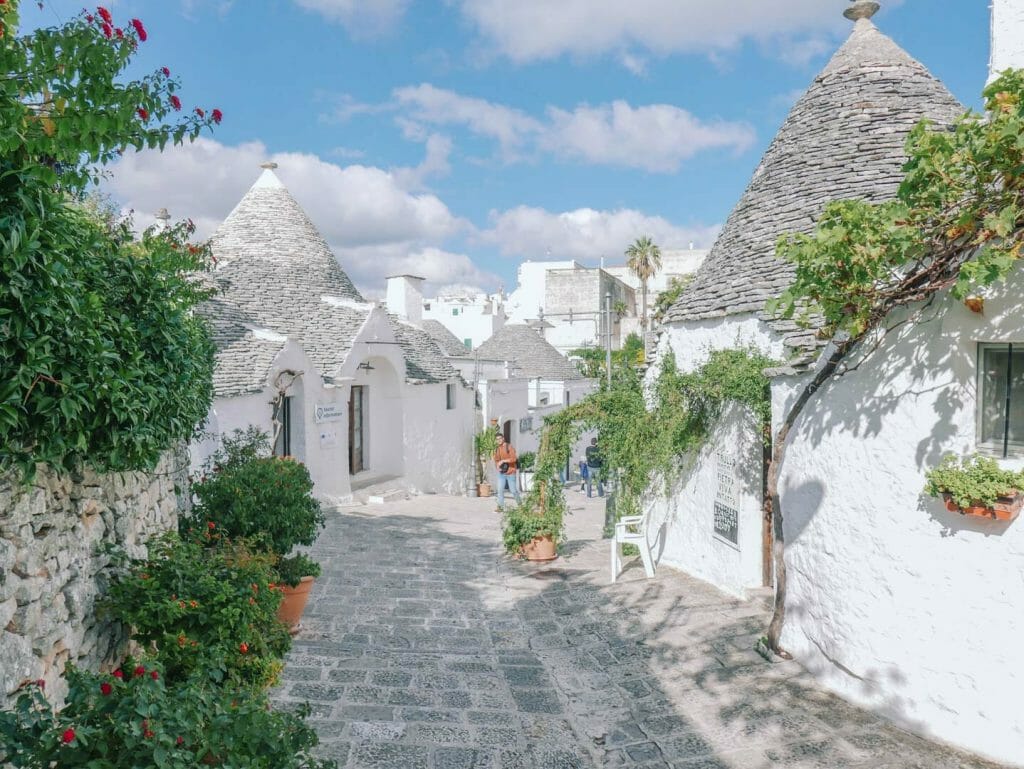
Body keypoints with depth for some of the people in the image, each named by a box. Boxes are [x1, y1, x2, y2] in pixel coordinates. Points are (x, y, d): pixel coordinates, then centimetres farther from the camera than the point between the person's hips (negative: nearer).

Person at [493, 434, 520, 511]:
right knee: (500, 490, -6)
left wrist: (503, 461, -25)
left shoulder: (509, 447, -8)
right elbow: (496, 460, 14)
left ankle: (519, 503, 25)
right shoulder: (497, 450, 9)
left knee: (513, 490, 3)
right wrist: (497, 466, -7)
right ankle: (500, 506, -2)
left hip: (510, 473, -4)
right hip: (501, 473, 4)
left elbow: (513, 458, -18)